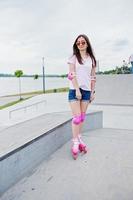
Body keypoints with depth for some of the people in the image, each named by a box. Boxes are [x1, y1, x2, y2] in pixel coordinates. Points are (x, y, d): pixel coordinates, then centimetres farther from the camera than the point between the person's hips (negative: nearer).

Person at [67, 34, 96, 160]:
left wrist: (93, 92, 5)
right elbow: (71, 75, -8)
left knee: (82, 117, 9)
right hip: (75, 90, -3)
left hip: (87, 90, 4)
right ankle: (75, 142, 3)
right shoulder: (73, 58, 1)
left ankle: (79, 138, 22)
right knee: (77, 117, -7)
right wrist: (77, 89, -15)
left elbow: (93, 77, 10)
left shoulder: (92, 59, 11)